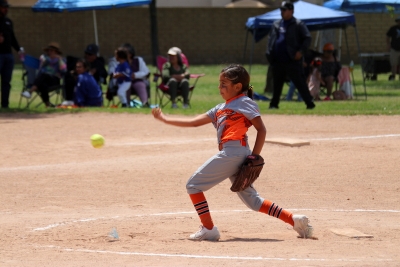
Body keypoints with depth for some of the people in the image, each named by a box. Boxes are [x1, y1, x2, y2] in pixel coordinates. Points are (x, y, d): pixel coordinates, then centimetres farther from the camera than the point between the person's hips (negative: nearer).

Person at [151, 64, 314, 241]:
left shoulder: (244, 102, 1)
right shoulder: (221, 108, 25)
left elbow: (261, 129, -4)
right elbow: (194, 122, 25)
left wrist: (254, 157, -13)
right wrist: (165, 119, 22)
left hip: (234, 152, -9)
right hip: (230, 155, 9)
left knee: (193, 185, -4)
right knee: (251, 200, 11)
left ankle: (208, 229, -5)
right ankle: (294, 220, 9)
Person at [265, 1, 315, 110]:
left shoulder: (298, 24, -2)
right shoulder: (276, 24, 16)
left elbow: (307, 38, -4)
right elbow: (271, 39, 22)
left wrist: (301, 51, -15)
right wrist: (269, 54, 10)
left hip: (292, 60, -6)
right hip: (277, 61, 6)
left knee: (300, 83, -8)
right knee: (277, 83, 11)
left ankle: (309, 103, -5)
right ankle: (274, 104, 18)